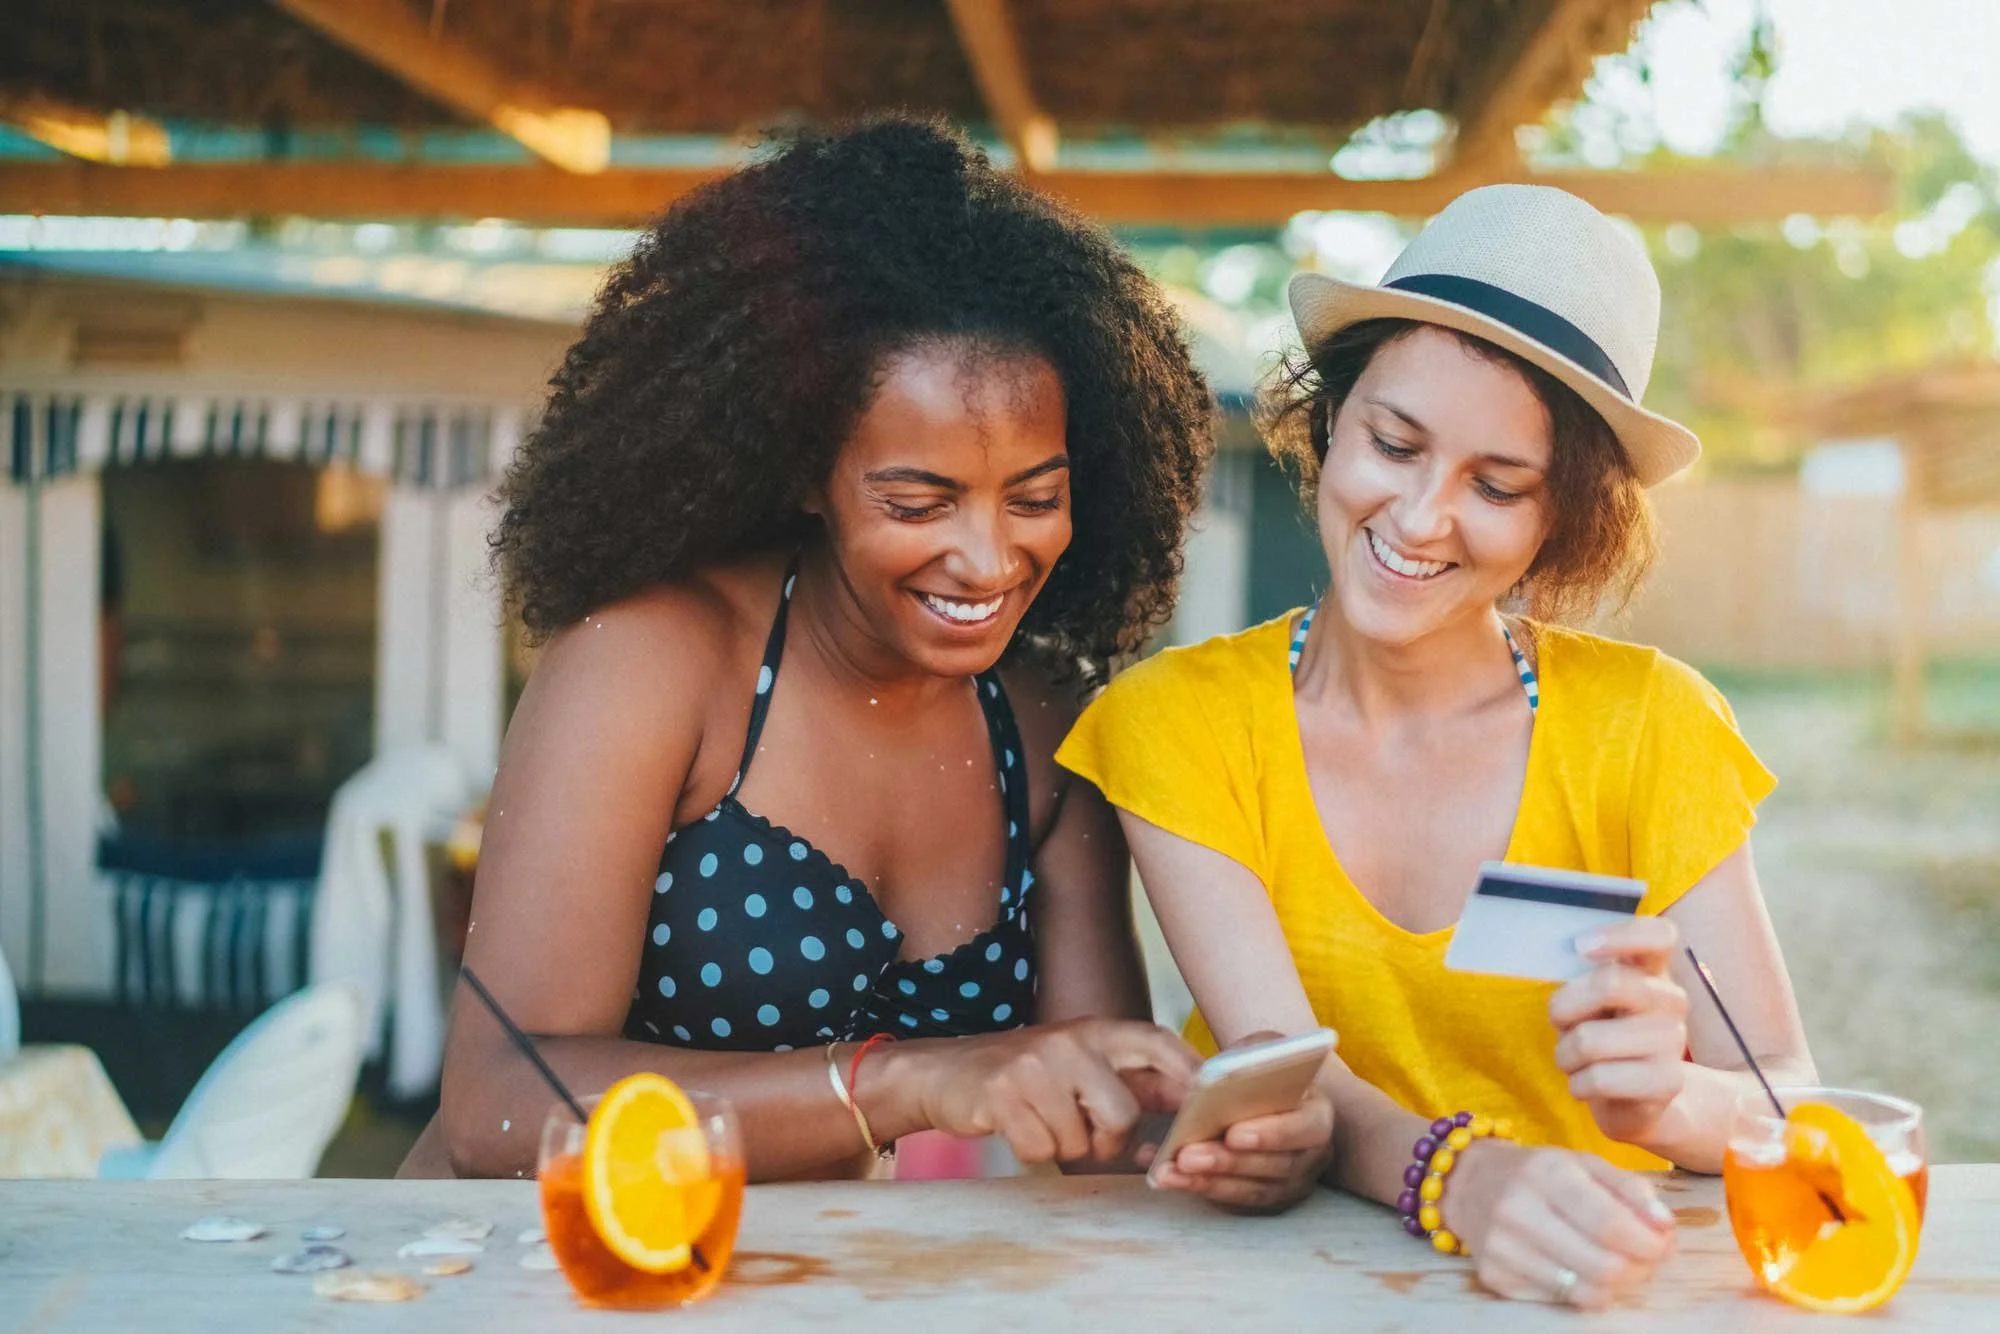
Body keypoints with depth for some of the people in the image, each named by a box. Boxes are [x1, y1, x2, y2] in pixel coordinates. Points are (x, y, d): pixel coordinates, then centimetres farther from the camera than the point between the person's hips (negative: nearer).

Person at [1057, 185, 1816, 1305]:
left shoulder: (1647, 723, -5)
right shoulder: (1178, 720, -6)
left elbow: (1794, 1099, -9)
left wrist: (1673, 1101, -31)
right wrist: (1465, 1179, -36)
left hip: (1583, 1275, 0)